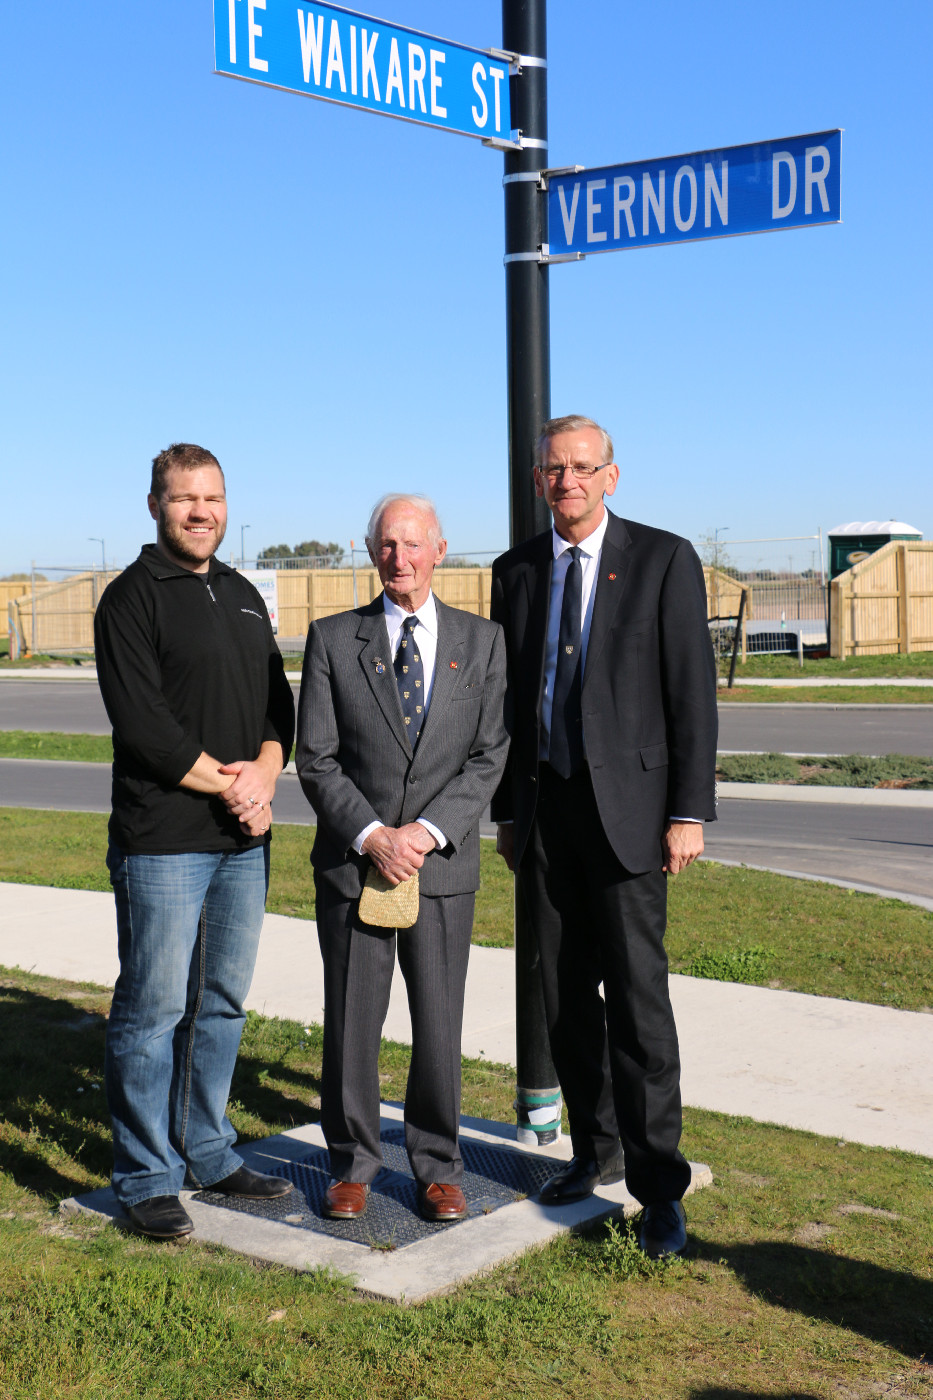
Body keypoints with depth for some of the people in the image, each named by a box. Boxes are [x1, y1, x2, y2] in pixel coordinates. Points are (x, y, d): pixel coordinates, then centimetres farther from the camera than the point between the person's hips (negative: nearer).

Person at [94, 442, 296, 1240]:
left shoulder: (243, 596, 16)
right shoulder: (132, 598, -5)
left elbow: (278, 702, 15)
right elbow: (141, 721, -13)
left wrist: (263, 775, -4)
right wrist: (227, 784, -10)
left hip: (244, 841, 7)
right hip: (162, 839, -7)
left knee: (222, 1003, 13)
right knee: (153, 1010, -1)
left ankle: (207, 1152, 26)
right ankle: (148, 1179, 10)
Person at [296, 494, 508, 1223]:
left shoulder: (481, 641, 4)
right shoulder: (333, 639, 2)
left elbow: (488, 757, -1)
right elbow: (316, 758, -2)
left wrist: (427, 832, -14)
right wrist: (372, 835, -14)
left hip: (443, 864, 0)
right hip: (352, 862, 0)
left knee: (439, 1023, 6)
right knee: (351, 1022, 6)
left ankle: (438, 1167, 22)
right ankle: (353, 1163, 23)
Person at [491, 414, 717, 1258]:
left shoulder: (663, 560, -2)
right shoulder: (516, 572, 11)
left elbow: (692, 691, -5)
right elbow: (508, 698, 14)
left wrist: (689, 812, -11)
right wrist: (507, 810, 12)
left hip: (626, 804, -5)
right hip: (543, 807, 5)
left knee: (637, 997, -7)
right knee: (566, 995, 10)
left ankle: (659, 1188, 1)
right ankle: (598, 1150, 26)